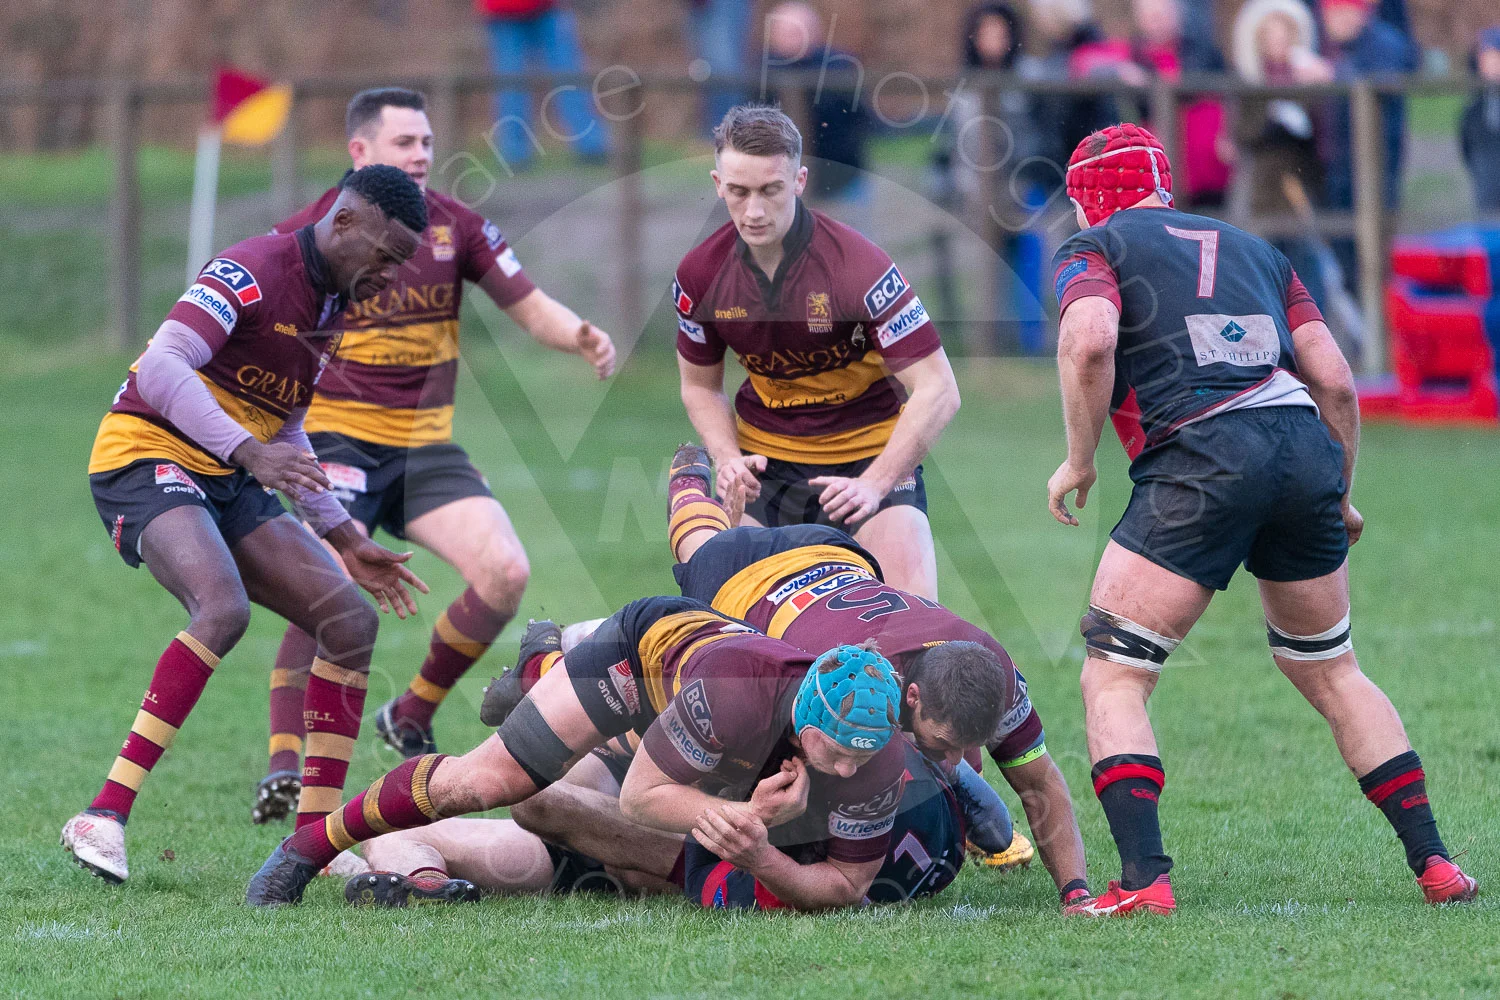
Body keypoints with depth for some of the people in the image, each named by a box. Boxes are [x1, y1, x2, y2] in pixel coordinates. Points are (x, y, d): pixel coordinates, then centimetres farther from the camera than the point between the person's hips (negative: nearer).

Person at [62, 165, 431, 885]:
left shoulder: (332, 305, 14)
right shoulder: (253, 273, -16)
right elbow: (161, 369, -27)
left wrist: (346, 539, 25)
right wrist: (247, 449, -36)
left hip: (230, 486, 9)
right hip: (148, 460, -9)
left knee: (351, 619, -2)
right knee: (222, 608, -33)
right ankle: (104, 817, -33)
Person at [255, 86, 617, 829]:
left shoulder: (455, 226, 2)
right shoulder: (310, 233, -8)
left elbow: (529, 307, 4)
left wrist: (583, 338, -17)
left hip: (426, 447, 4)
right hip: (338, 439, -4)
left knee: (505, 572, -13)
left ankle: (412, 716, 8)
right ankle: (286, 764, -21)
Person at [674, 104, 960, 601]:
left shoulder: (858, 265, -22)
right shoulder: (700, 273, -9)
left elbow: (937, 391, -21)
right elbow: (701, 386, 9)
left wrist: (874, 484, -27)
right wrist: (728, 458, -10)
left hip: (870, 453, -3)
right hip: (764, 457, 3)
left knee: (910, 599, -21)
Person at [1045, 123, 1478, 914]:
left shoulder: (1094, 249, 13)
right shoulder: (1254, 249, 28)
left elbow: (1089, 340, -10)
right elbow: (1334, 380, 18)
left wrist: (1078, 462, -1)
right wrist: (1340, 494, 28)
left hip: (1199, 457, -5)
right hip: (1305, 447, 5)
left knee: (1113, 680, 2)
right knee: (1331, 673, 21)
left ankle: (1143, 879, -14)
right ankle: (1434, 863, 16)